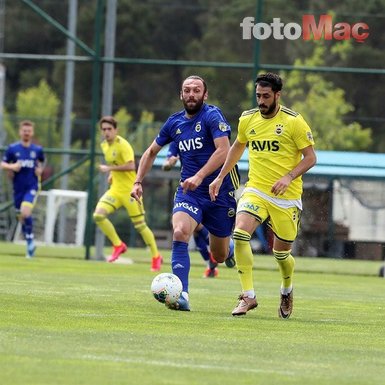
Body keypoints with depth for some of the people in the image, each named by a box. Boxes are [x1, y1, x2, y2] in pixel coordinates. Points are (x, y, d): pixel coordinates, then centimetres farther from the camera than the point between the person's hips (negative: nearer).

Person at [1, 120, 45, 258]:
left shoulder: (38, 149, 2)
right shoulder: (12, 148, 0)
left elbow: (41, 162, 21)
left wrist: (40, 170, 1)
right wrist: (11, 167, -16)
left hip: (32, 186, -2)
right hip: (18, 188, 2)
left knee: (25, 212, -23)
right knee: (21, 217, 7)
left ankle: (30, 240, -6)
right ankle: (30, 244, 23)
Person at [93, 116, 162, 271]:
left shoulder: (122, 145, -16)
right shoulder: (104, 145, 9)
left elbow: (130, 166, -28)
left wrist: (109, 168, -23)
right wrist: (112, 174, 12)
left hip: (130, 191, -7)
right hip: (115, 190, 7)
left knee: (140, 225, 1)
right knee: (98, 215, -15)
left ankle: (156, 257, 18)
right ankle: (118, 245, 1)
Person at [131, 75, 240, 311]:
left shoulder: (212, 116, -11)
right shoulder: (175, 123, 6)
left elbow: (224, 150, -25)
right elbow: (151, 152, 21)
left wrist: (199, 176, -35)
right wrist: (138, 182, 11)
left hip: (220, 192, -3)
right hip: (188, 192, 3)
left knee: (220, 256, 8)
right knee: (180, 233, -26)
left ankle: (231, 246, 47)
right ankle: (182, 295, -29)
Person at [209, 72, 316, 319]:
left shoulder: (294, 121, -8)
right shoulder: (247, 119, 5)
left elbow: (310, 158, -6)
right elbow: (238, 147, 24)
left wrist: (289, 176, -20)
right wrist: (220, 177, 20)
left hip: (287, 197, -3)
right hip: (255, 191, 3)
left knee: (281, 254, 5)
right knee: (240, 234, -23)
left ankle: (287, 290, 39)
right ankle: (248, 296, -18)